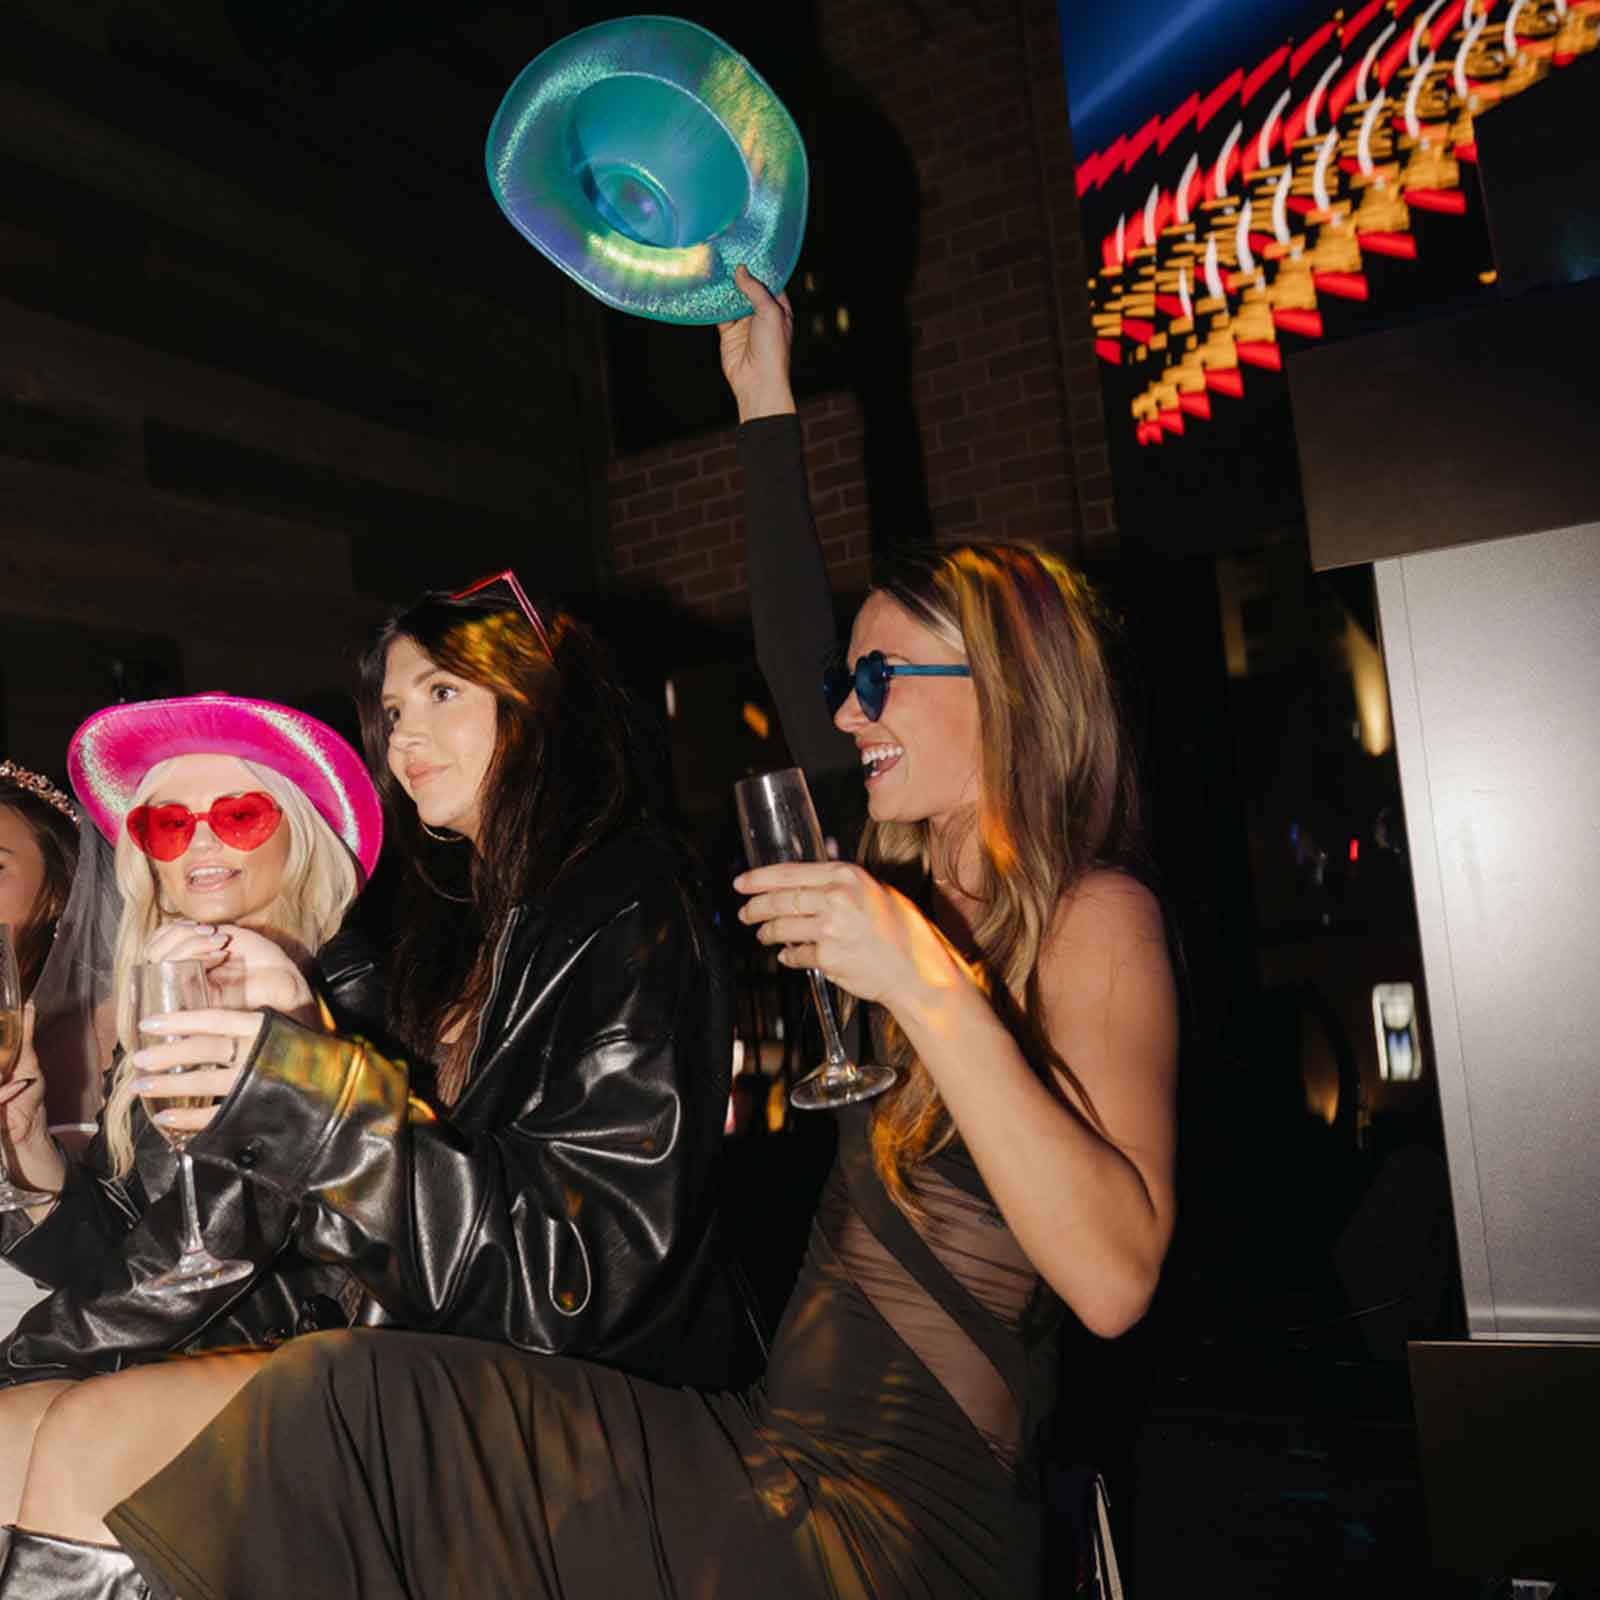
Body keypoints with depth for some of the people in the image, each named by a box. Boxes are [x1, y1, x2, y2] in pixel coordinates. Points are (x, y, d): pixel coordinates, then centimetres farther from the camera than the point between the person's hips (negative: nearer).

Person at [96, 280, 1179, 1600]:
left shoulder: (1093, 915, -9)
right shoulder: (922, 889, 10)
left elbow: (1116, 1278, -20)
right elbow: (796, 655, 19)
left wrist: (930, 991, -26)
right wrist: (767, 399, 24)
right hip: (790, 1471, 6)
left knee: (352, 1403, -19)